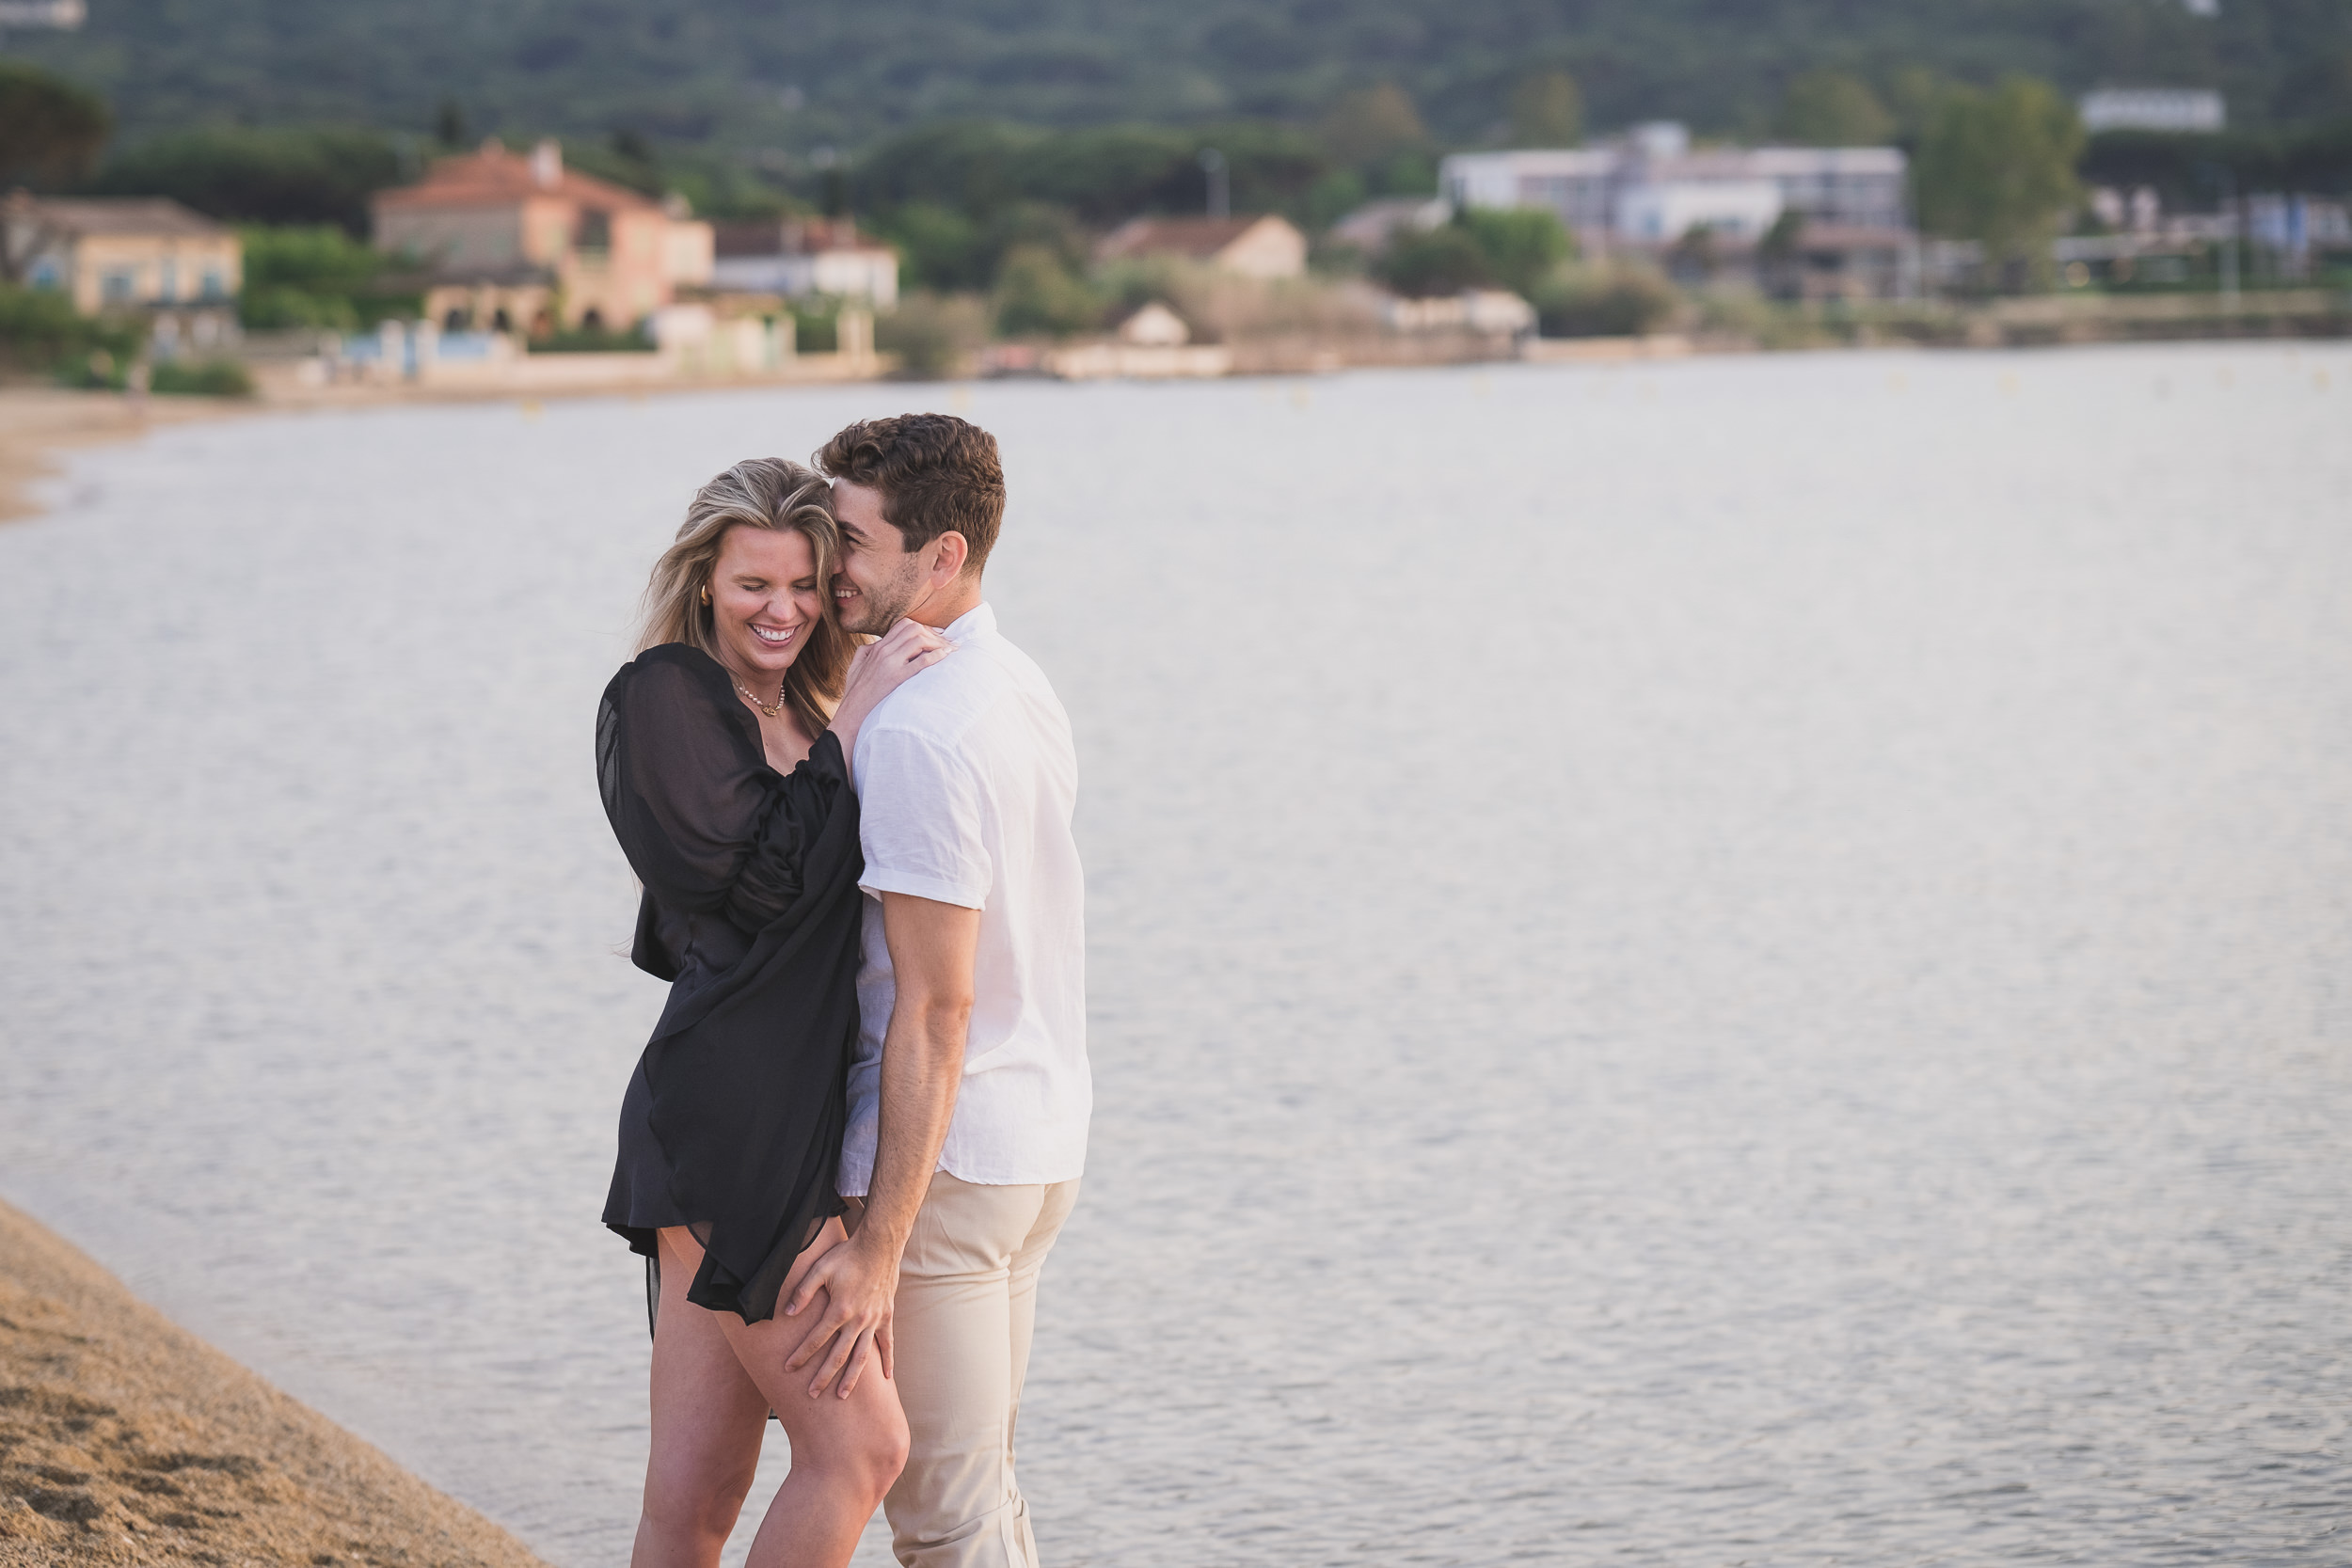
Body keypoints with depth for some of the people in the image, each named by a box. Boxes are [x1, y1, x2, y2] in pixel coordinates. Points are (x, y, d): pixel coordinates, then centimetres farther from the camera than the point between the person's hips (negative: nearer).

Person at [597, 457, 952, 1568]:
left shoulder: (800, 719, 20)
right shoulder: (664, 696, -5)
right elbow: (756, 883, -15)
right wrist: (849, 730, -12)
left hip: (790, 1123, 8)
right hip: (732, 1129, -8)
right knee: (860, 1446, -9)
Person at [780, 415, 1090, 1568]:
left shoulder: (917, 731, -20)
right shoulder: (1023, 691, 10)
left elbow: (935, 1008, -22)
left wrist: (879, 1248, -22)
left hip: (942, 1159, -10)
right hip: (1039, 1140, 10)